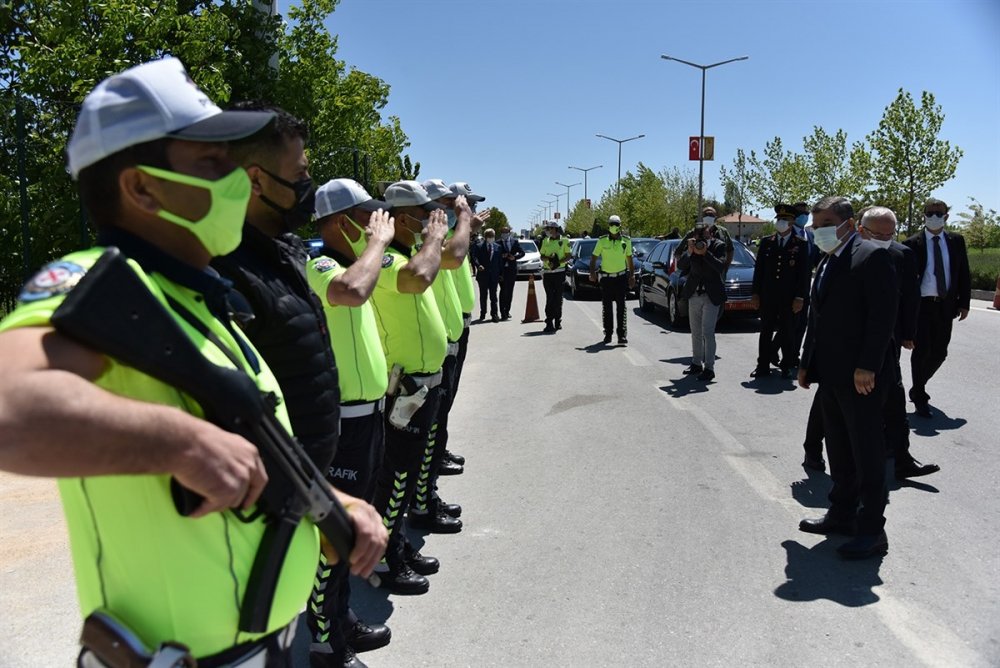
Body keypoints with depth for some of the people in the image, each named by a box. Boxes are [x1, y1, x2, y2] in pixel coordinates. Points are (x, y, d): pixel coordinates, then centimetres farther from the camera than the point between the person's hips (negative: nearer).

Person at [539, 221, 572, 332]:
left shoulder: (564, 241, 2)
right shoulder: (545, 241, 14)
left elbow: (569, 256, -1)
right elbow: (542, 256, 14)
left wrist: (559, 261, -17)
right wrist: (548, 258, -8)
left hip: (559, 272, -3)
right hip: (547, 272, 3)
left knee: (558, 298, 2)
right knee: (549, 298, -1)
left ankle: (557, 321, 12)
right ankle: (549, 322, -2)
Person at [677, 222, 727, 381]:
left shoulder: (718, 246, -10)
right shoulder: (690, 244, -3)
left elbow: (721, 267, -23)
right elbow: (681, 266, -8)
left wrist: (705, 252, -30)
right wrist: (689, 251, -23)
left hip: (712, 296, -4)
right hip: (694, 294, 5)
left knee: (708, 332, -9)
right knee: (696, 332, 14)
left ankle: (709, 368, -4)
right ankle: (696, 363, 25)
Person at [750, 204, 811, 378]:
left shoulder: (801, 245, 1)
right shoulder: (766, 242, 8)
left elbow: (804, 273, -2)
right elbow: (759, 269, 8)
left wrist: (800, 297, -9)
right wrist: (755, 293, 2)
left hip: (789, 298, -2)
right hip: (768, 296, 2)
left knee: (788, 333, 6)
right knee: (766, 332, 7)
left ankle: (788, 366, 16)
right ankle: (763, 366, 14)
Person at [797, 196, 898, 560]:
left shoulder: (872, 256, -10)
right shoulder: (826, 263, 17)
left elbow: (883, 315, -17)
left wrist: (867, 367, -22)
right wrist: (807, 364, 15)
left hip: (860, 377, -9)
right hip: (830, 376, 9)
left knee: (867, 454, -1)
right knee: (839, 451, 16)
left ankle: (872, 530, 8)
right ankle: (842, 514, 27)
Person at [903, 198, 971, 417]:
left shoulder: (956, 241, 7)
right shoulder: (912, 244, -3)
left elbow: (964, 274, 10)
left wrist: (964, 302, 4)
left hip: (946, 306, 4)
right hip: (921, 304, -4)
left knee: (939, 352, 8)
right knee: (922, 350, -5)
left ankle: (917, 388, 30)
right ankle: (920, 399, 7)